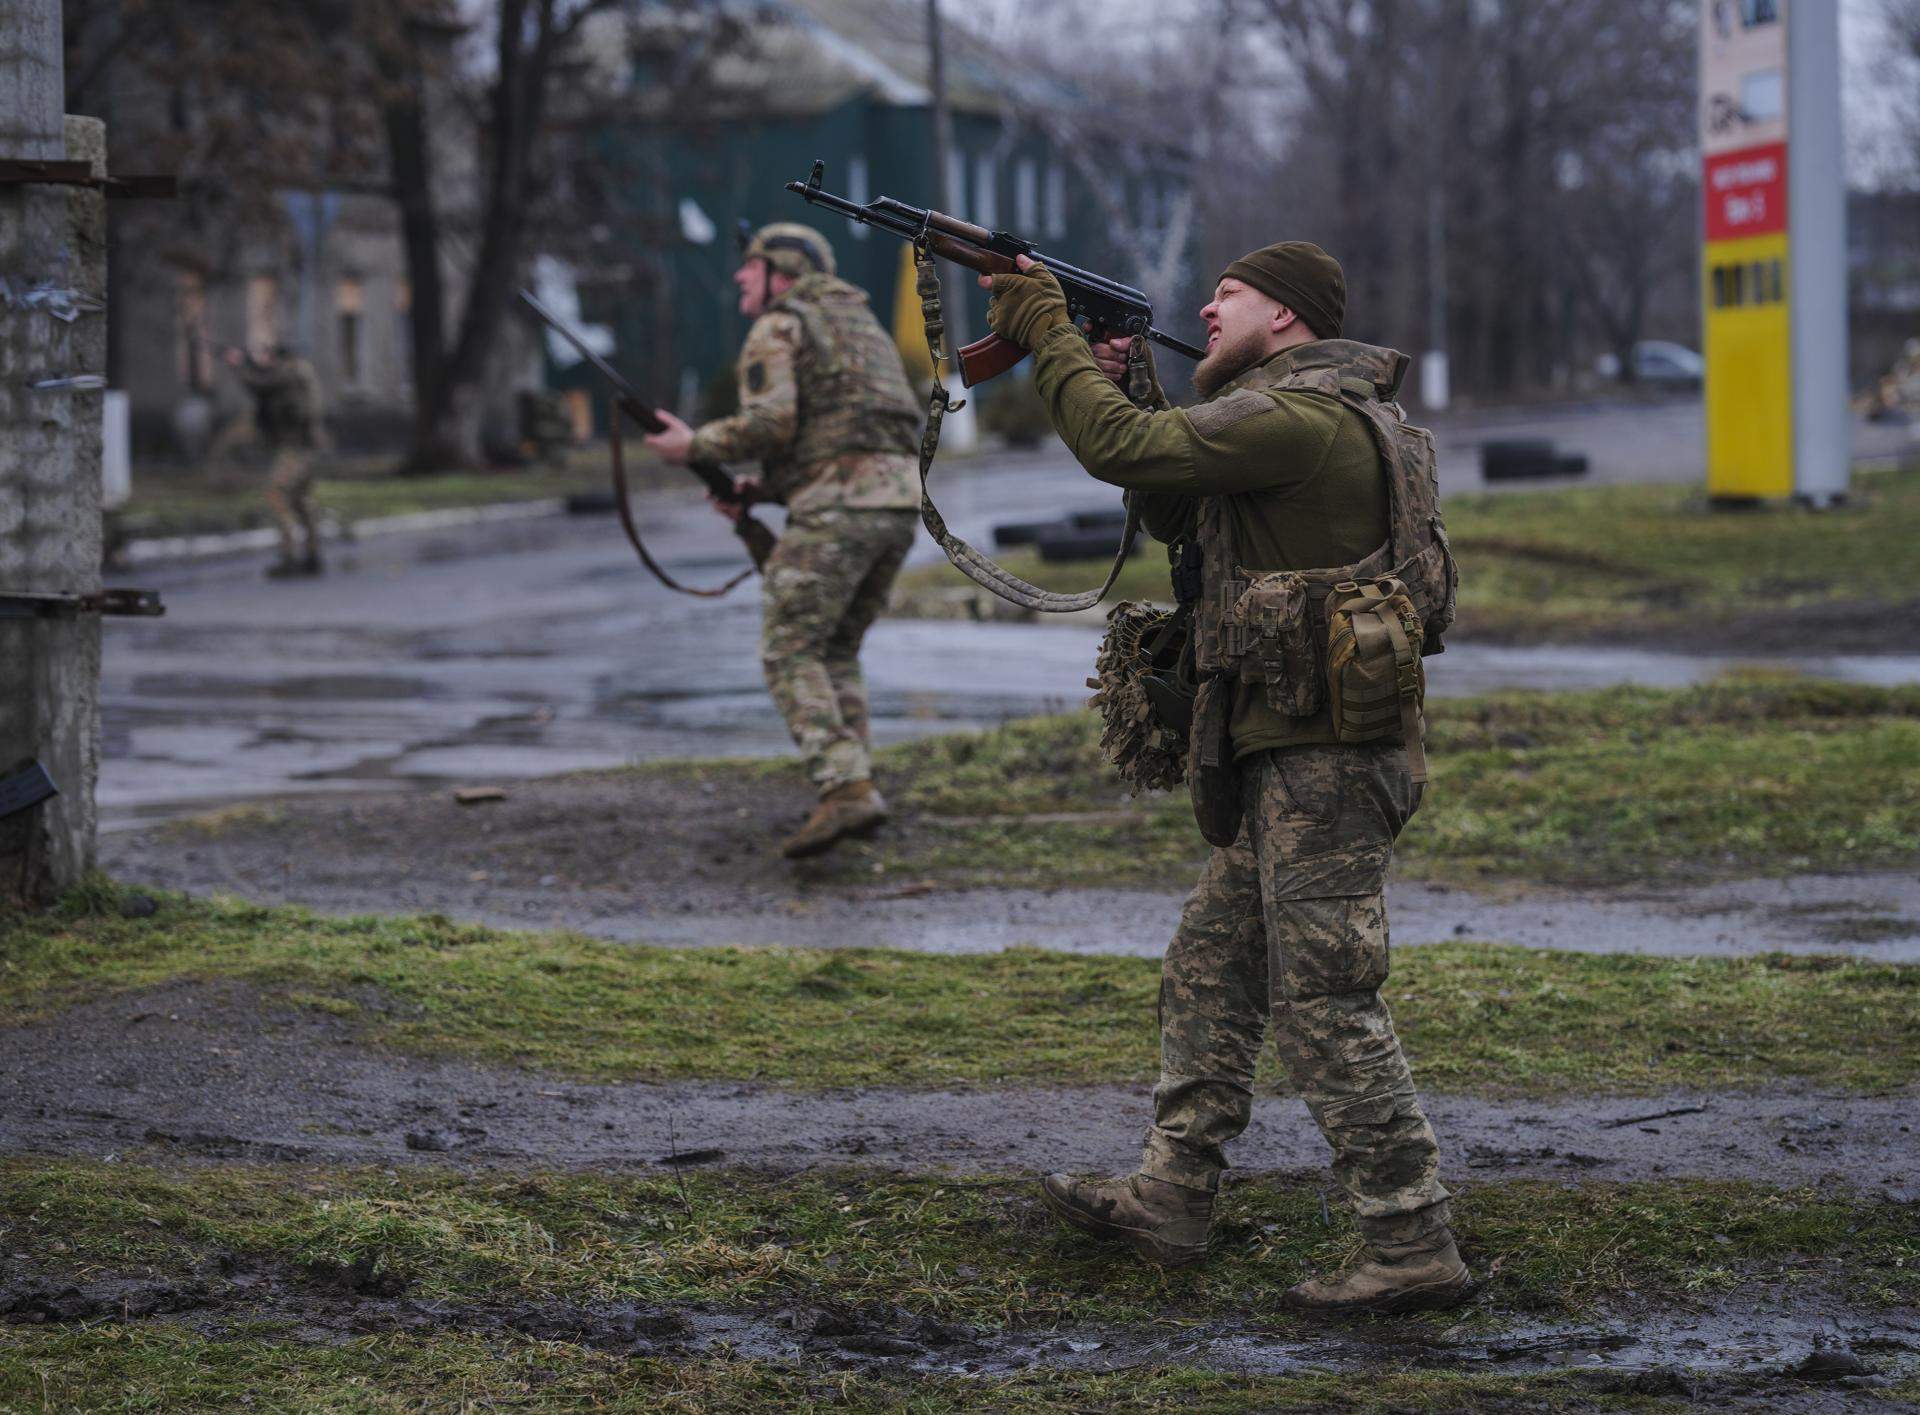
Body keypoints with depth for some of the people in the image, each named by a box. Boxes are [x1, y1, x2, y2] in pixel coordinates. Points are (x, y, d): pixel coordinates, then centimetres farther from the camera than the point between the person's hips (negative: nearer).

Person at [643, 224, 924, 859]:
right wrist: (759, 490, 20)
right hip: (900, 501, 8)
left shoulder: (776, 329, 0)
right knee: (837, 651, 19)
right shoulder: (860, 327, 28)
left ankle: (846, 790, -19)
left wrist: (695, 446, 1)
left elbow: (770, 423, -14)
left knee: (790, 656, -4)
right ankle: (855, 793, 10)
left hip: (838, 508, -8)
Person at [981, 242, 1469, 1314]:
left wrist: (1049, 331, -8)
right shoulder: (1330, 416, 18)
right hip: (1299, 755, 11)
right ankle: (1170, 1200, 25)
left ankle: (1415, 1251, -6)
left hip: (1321, 754, -11)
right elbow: (1181, 518, 22)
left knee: (1328, 1004, -8)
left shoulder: (1295, 417, -16)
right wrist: (1127, 384, 12)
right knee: (1211, 970, 17)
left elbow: (1121, 450, -20)